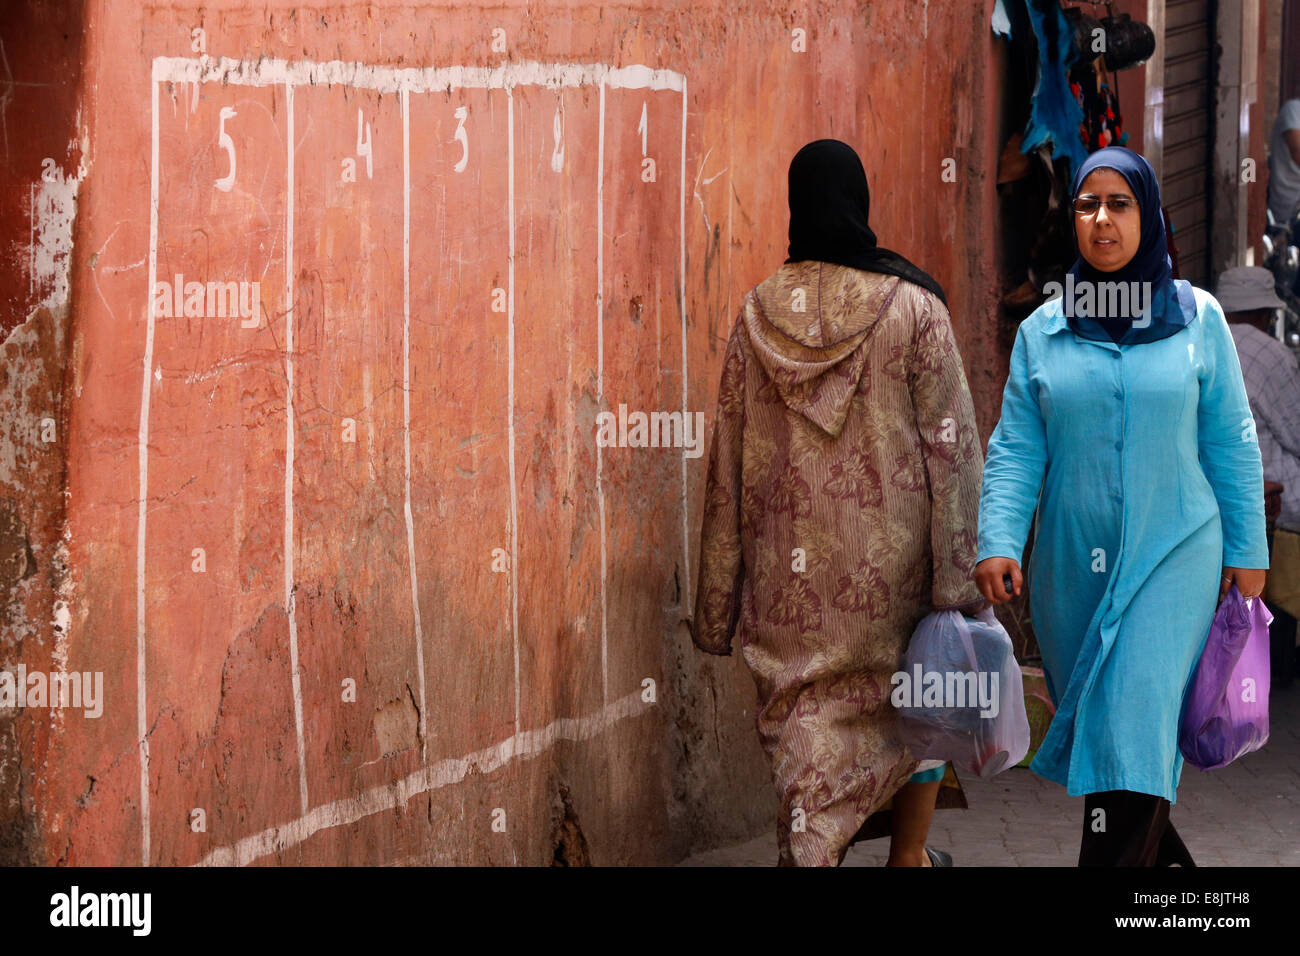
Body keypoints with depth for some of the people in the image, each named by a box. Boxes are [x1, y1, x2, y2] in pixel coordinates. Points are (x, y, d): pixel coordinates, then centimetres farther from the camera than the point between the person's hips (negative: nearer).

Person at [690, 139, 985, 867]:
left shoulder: (759, 314, -1)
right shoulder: (914, 308, -8)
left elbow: (729, 458, 3)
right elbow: (949, 447, -10)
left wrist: (719, 603, 10)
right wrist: (960, 579, -6)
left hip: (791, 563, 2)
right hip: (891, 559, -2)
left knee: (806, 728, 5)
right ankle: (909, 852, 34)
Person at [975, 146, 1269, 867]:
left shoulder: (1197, 319, 1)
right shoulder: (1042, 331, 5)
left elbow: (1230, 444, 5)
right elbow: (1016, 448, 2)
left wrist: (1247, 551, 3)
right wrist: (998, 542, -12)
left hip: (1173, 558, -3)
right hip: (1072, 565, 3)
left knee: (1135, 731, -13)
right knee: (1090, 722, 9)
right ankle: (1158, 851, 29)